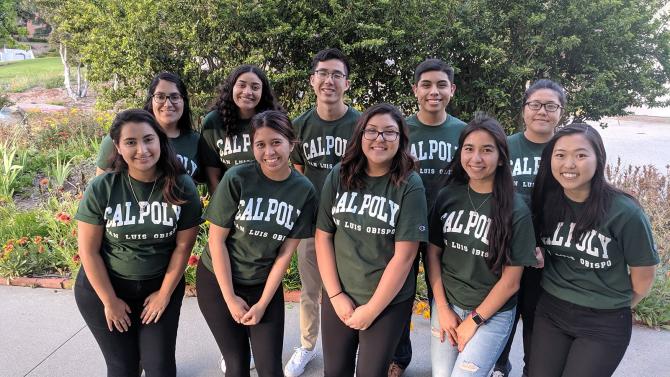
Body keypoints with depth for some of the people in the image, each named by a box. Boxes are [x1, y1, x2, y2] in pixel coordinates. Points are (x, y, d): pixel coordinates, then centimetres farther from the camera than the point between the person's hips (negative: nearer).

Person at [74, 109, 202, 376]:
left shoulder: (182, 187, -14)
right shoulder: (101, 189, -16)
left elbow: (183, 245, -7)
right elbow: (88, 250, -11)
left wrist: (165, 294, -5)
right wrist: (110, 301, -8)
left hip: (162, 286, 1)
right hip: (104, 288, 0)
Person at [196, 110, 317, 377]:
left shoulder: (304, 191, -11)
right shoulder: (237, 178, -17)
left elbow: (286, 251, -6)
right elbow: (216, 239, -12)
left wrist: (263, 303, -7)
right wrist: (230, 298, -11)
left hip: (265, 285, 2)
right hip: (218, 281, -1)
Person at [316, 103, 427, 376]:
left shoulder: (410, 186, -12)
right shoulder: (339, 176, -4)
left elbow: (404, 255, -14)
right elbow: (323, 236, -1)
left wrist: (371, 309, -12)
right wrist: (335, 294, -6)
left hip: (389, 301, -3)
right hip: (338, 297, 3)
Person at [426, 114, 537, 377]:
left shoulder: (516, 210, -13)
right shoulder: (447, 196, -4)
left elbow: (511, 280, -10)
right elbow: (433, 253, 1)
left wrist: (473, 321, -8)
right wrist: (443, 309, -3)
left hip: (492, 313, -3)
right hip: (445, 305, 3)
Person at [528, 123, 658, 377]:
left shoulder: (625, 213, -17)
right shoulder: (546, 201, -6)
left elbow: (644, 275, -5)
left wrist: (615, 305, 6)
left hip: (604, 324, -3)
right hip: (550, 312, 4)